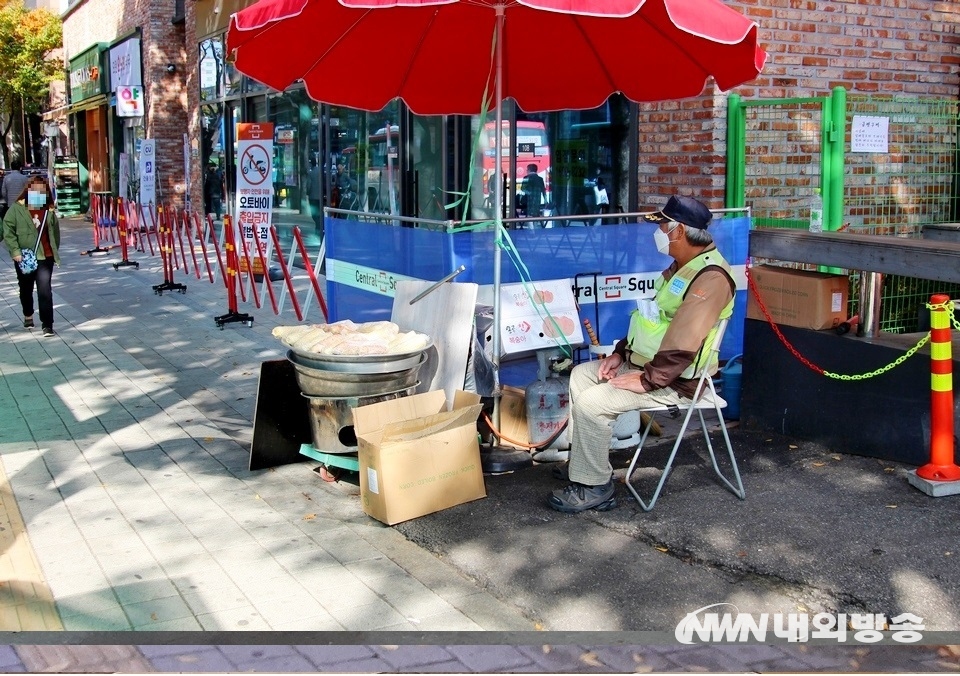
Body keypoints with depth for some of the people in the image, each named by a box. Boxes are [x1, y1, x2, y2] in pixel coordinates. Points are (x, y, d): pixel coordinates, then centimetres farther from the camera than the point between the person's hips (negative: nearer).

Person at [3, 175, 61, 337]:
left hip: (45, 257, 0)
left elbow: (55, 232, 11)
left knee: (45, 291, -10)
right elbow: (8, 231, -7)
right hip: (24, 257, 0)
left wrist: (55, 251, 11)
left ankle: (47, 325, -10)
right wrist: (15, 251, -15)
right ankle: (28, 316, 43)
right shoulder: (16, 208, -5)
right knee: (26, 289, 18)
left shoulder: (49, 211, 1)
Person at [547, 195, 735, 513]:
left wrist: (647, 381, -25)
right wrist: (620, 353, 9)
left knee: (591, 402, -21)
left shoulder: (711, 278, -24)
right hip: (644, 361, 11)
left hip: (674, 381, -11)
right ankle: (583, 460, 20)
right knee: (581, 374, 14)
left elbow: (682, 346, -30)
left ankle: (593, 488, -7)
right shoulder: (682, 266, 11)